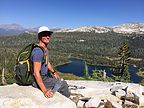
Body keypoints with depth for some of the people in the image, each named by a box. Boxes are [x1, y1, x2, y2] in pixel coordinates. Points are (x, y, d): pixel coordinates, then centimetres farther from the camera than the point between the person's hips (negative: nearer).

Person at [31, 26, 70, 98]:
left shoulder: (45, 48, 5)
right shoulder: (38, 51, -26)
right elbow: (36, 73, -31)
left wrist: (54, 72, 15)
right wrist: (44, 91, -34)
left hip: (44, 77, 10)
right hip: (38, 81, -10)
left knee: (62, 82, 19)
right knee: (63, 85, -7)